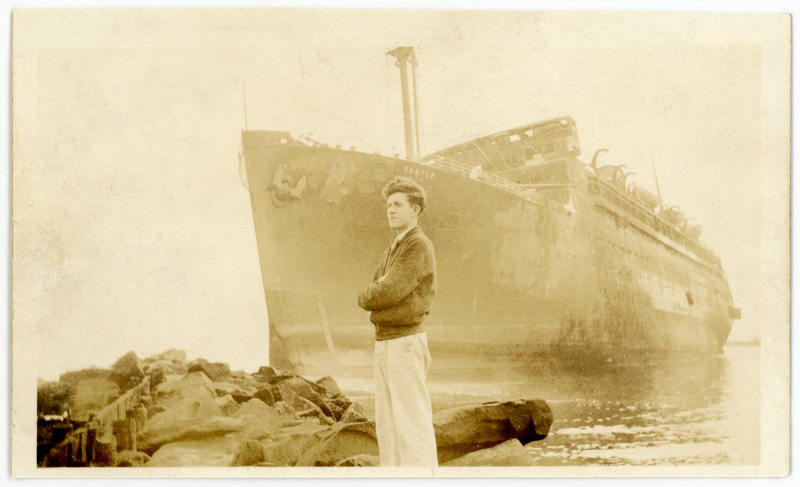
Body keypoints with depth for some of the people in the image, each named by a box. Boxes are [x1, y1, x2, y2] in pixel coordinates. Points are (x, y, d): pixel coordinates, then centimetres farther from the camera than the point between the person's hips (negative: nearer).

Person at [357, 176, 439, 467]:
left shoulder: (419, 246, -12)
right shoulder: (393, 250, 20)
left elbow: (388, 293, -20)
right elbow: (372, 294, 14)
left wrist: (367, 298, 0)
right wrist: (378, 297, -9)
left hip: (405, 343, -10)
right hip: (385, 343, 10)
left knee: (412, 424, -8)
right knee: (387, 424, 10)